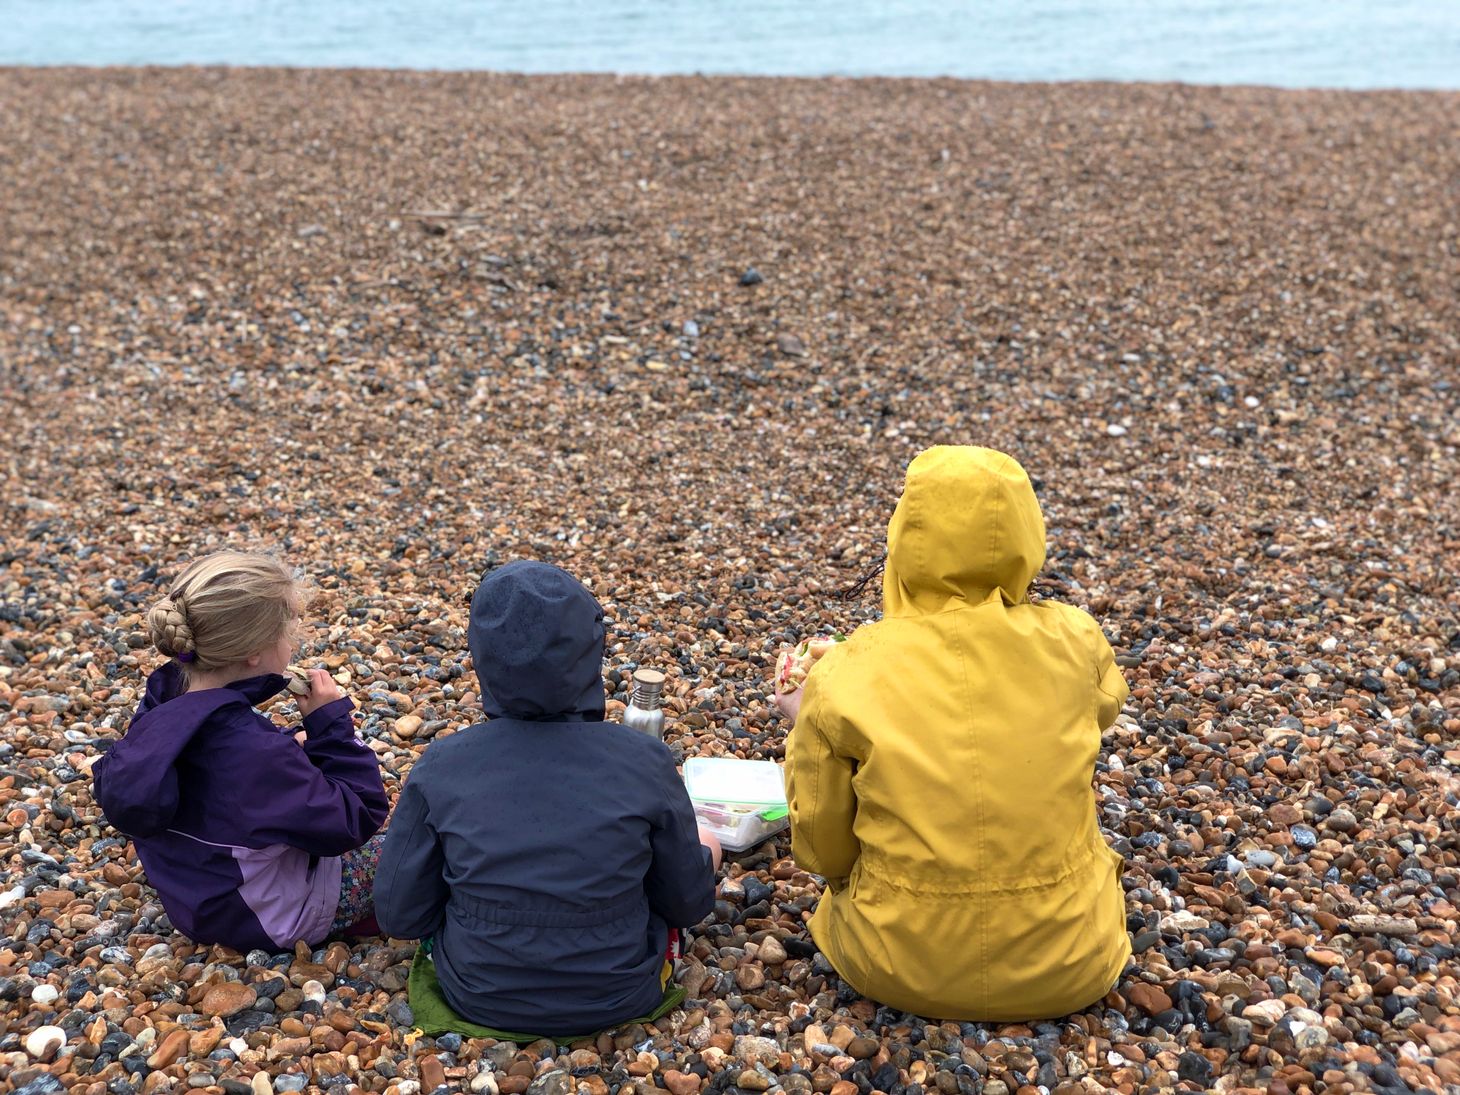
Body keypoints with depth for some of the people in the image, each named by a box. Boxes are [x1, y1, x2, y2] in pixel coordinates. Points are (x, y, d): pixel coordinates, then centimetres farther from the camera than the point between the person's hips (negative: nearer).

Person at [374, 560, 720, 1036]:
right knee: (706, 846, 25)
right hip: (617, 996, -1)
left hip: (479, 997, 2)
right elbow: (689, 906, -7)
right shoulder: (644, 761, -20)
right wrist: (702, 854, 16)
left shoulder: (440, 768, -18)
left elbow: (399, 917, -8)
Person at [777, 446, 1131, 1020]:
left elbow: (822, 850, -5)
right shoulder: (1075, 642, -13)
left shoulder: (845, 676, -17)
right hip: (1069, 971, 1)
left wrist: (802, 725, 10)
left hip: (899, 968, -1)